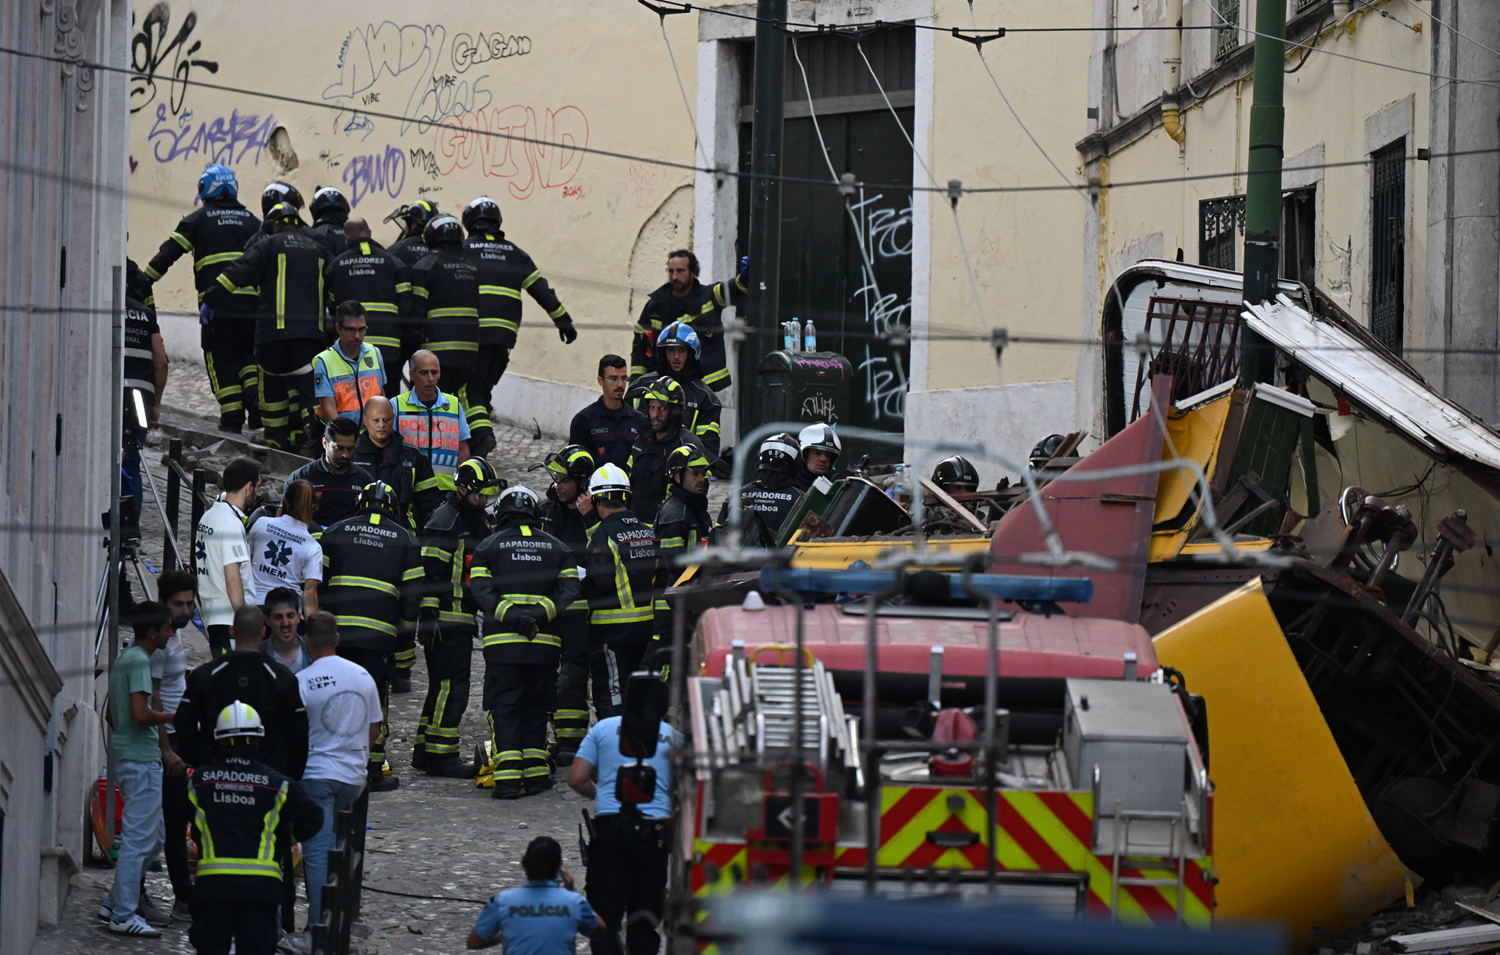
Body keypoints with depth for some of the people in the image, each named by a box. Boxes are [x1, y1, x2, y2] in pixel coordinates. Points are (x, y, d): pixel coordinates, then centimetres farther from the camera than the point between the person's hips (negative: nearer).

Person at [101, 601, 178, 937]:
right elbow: (141, 714, -24)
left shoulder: (123, 659, 17)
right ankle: (123, 915, -5)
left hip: (126, 755, 10)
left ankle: (116, 903, 18)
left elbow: (113, 715, 24)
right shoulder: (139, 661, -14)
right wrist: (174, 716, -9)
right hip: (141, 760, -10)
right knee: (139, 839, -7)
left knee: (153, 837, 16)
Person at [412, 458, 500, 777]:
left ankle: (425, 751, 20)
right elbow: (430, 572, -17)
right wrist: (428, 615, -22)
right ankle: (441, 754, -8)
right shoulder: (445, 522, -12)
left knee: (444, 687, 14)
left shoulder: (478, 522, 18)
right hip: (446, 621, -10)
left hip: (463, 620, 10)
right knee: (452, 688, -10)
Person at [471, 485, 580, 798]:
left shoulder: (489, 547, 6)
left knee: (504, 709, -1)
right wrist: (539, 614, -10)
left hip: (502, 642, -2)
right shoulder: (557, 548, 12)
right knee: (536, 708, 12)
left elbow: (482, 591, -7)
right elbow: (568, 591, 0)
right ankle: (536, 773, 10)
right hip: (545, 643, 2)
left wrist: (511, 616, -15)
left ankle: (508, 776, -11)